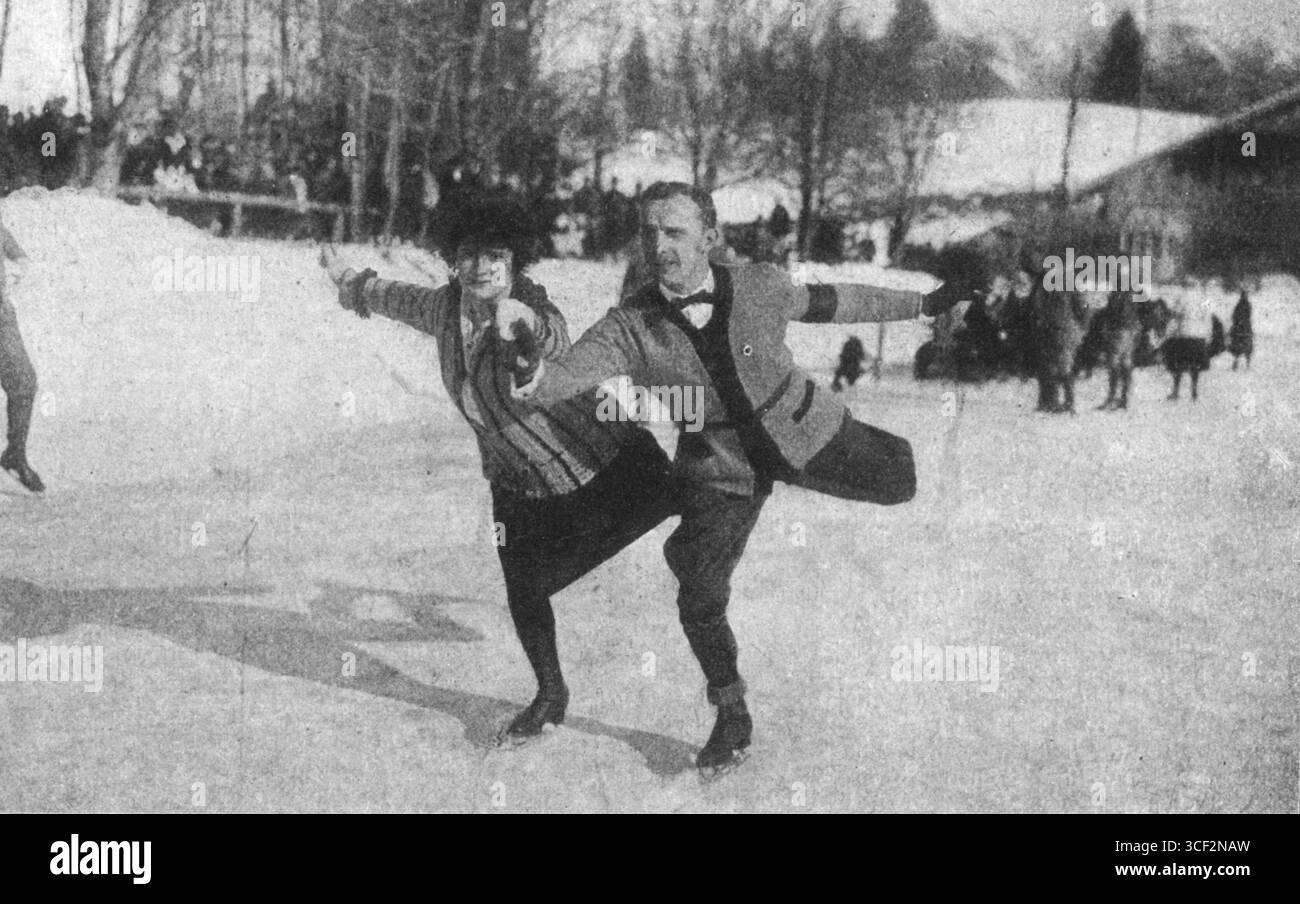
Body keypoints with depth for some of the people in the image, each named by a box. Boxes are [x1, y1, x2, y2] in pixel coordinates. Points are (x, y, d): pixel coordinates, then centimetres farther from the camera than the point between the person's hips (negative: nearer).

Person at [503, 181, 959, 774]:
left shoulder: (762, 287, -18)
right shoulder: (630, 328, -22)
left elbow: (829, 303, 0)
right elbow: (560, 378, -36)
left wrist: (922, 303, 11)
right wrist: (528, 362, -61)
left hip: (804, 429, 1)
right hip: (721, 468, -1)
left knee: (901, 480, -3)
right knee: (700, 602, -5)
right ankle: (732, 719, 20)